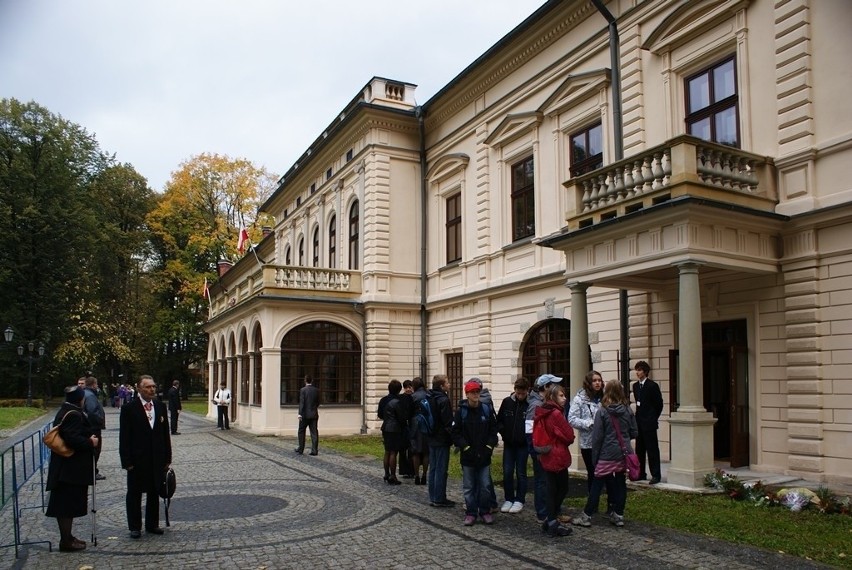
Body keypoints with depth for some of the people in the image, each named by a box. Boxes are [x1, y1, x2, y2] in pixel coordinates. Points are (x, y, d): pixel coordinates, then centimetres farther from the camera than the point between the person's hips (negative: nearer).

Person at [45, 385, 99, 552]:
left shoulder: (64, 412, 12)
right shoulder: (74, 415, -20)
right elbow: (73, 439, -29)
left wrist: (89, 437, 9)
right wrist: (90, 443, -14)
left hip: (64, 467, 10)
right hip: (72, 468, -10)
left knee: (65, 504, 16)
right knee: (69, 504, -1)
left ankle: (67, 537, 26)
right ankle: (66, 541, 6)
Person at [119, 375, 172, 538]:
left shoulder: (160, 406, 6)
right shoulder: (129, 408, -8)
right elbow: (124, 437, -9)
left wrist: (167, 457, 7)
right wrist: (126, 461, -13)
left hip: (157, 459, 4)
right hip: (137, 459, -4)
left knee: (154, 492, 12)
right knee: (134, 494, 8)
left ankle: (152, 524, 25)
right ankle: (135, 527, 19)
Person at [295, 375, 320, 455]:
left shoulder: (303, 390, -8)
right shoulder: (316, 390, 3)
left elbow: (301, 402, -14)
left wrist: (300, 414, -14)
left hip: (305, 414, -3)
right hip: (314, 414, 3)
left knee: (301, 431, 12)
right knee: (314, 432, 3)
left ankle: (301, 449, 18)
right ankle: (314, 450, 0)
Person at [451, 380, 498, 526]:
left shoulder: (486, 410, 1)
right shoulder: (461, 412, -4)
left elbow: (493, 430, 6)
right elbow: (455, 433, -4)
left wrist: (489, 446, -3)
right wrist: (466, 447, -10)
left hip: (484, 455, 1)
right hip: (467, 456, -1)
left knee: (485, 485, 7)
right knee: (469, 486, 7)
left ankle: (485, 512, 20)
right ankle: (471, 513, 18)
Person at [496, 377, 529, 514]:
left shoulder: (531, 404, -12)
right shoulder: (507, 402, -1)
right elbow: (499, 420, 8)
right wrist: (503, 432, -5)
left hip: (523, 445, -3)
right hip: (508, 444, 3)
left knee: (521, 473, 6)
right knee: (507, 472, 6)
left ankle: (519, 500, 17)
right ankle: (508, 499, 19)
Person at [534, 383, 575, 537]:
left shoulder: (541, 413, 8)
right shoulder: (556, 414, -18)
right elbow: (569, 435, -13)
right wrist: (567, 441, 7)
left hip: (546, 456, 8)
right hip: (558, 456, -8)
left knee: (552, 489, 13)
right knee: (562, 489, 3)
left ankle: (550, 522, 16)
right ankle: (552, 523, 6)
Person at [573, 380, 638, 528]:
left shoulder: (602, 412, -12)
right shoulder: (627, 410, -1)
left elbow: (597, 437, -10)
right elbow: (634, 432, 5)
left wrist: (595, 458, -2)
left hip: (607, 454, -4)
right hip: (623, 454, 4)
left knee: (597, 485, 2)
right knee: (620, 484, 11)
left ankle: (586, 516, 7)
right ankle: (618, 515, 17)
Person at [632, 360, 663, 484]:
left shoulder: (652, 385, -9)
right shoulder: (635, 386, 11)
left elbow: (659, 403, -5)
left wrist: (654, 418, 1)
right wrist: (639, 416, 10)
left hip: (649, 423, -7)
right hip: (639, 422, 7)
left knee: (652, 449, -3)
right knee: (639, 449, 10)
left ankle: (656, 475, 2)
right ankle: (641, 473, 17)